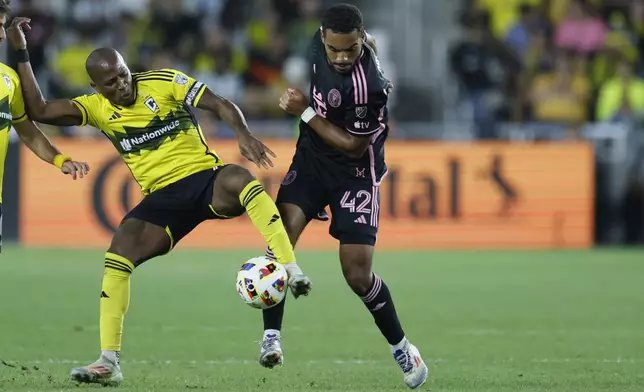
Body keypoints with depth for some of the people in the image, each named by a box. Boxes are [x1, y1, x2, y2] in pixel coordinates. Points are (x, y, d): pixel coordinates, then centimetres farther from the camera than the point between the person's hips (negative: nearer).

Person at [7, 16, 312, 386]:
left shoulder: (164, 82, -4)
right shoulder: (96, 108, 6)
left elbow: (221, 105, -10)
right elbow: (40, 111, 2)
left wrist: (244, 134, -30)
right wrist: (21, 54, -2)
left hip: (207, 179, -3)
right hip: (163, 197, 3)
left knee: (239, 177, -39)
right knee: (119, 251, -19)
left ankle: (291, 270, -43)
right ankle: (109, 362, -16)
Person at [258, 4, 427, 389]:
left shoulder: (369, 86, -31)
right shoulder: (318, 44, -11)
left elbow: (354, 146, -21)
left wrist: (305, 112, -21)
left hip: (355, 172, -5)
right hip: (312, 155, 5)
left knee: (358, 274, -6)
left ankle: (402, 348, 18)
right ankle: (272, 335, -11)